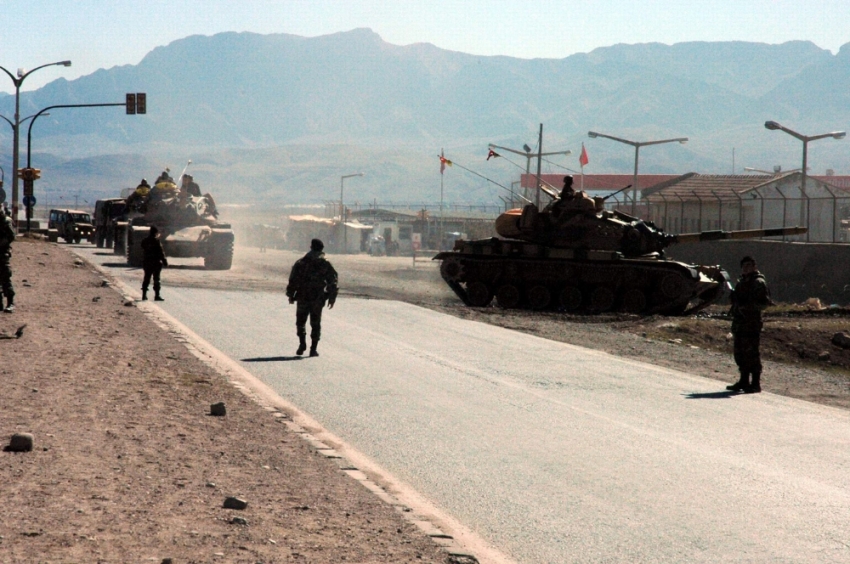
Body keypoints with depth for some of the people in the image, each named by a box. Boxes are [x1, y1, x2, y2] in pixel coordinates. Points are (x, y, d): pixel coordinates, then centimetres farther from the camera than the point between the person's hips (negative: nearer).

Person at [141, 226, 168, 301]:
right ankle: (157, 296, -3)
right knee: (156, 279, -1)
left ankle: (144, 295, 14)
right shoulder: (156, 241, -15)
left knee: (146, 279, 13)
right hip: (156, 263, -6)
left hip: (146, 262, 6)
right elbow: (161, 253, -14)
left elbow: (143, 251, 13)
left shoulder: (144, 241, 5)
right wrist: (165, 262, -9)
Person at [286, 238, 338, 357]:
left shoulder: (300, 263, 0)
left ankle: (302, 343, 3)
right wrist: (332, 298, 7)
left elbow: (293, 280, 0)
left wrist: (291, 295, 9)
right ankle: (313, 349, 2)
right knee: (315, 324, 6)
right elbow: (332, 281, 0)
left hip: (302, 298, 0)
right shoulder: (325, 264, 0)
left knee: (300, 322, 16)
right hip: (318, 299, 0)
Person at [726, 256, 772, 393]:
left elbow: (764, 302, -17)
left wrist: (747, 305, -24)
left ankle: (755, 384, -5)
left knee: (751, 354, -8)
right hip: (739, 322, 9)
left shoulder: (758, 283, -9)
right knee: (740, 354, 13)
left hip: (751, 324, -9)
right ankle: (744, 381, 22)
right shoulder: (742, 281, 18)